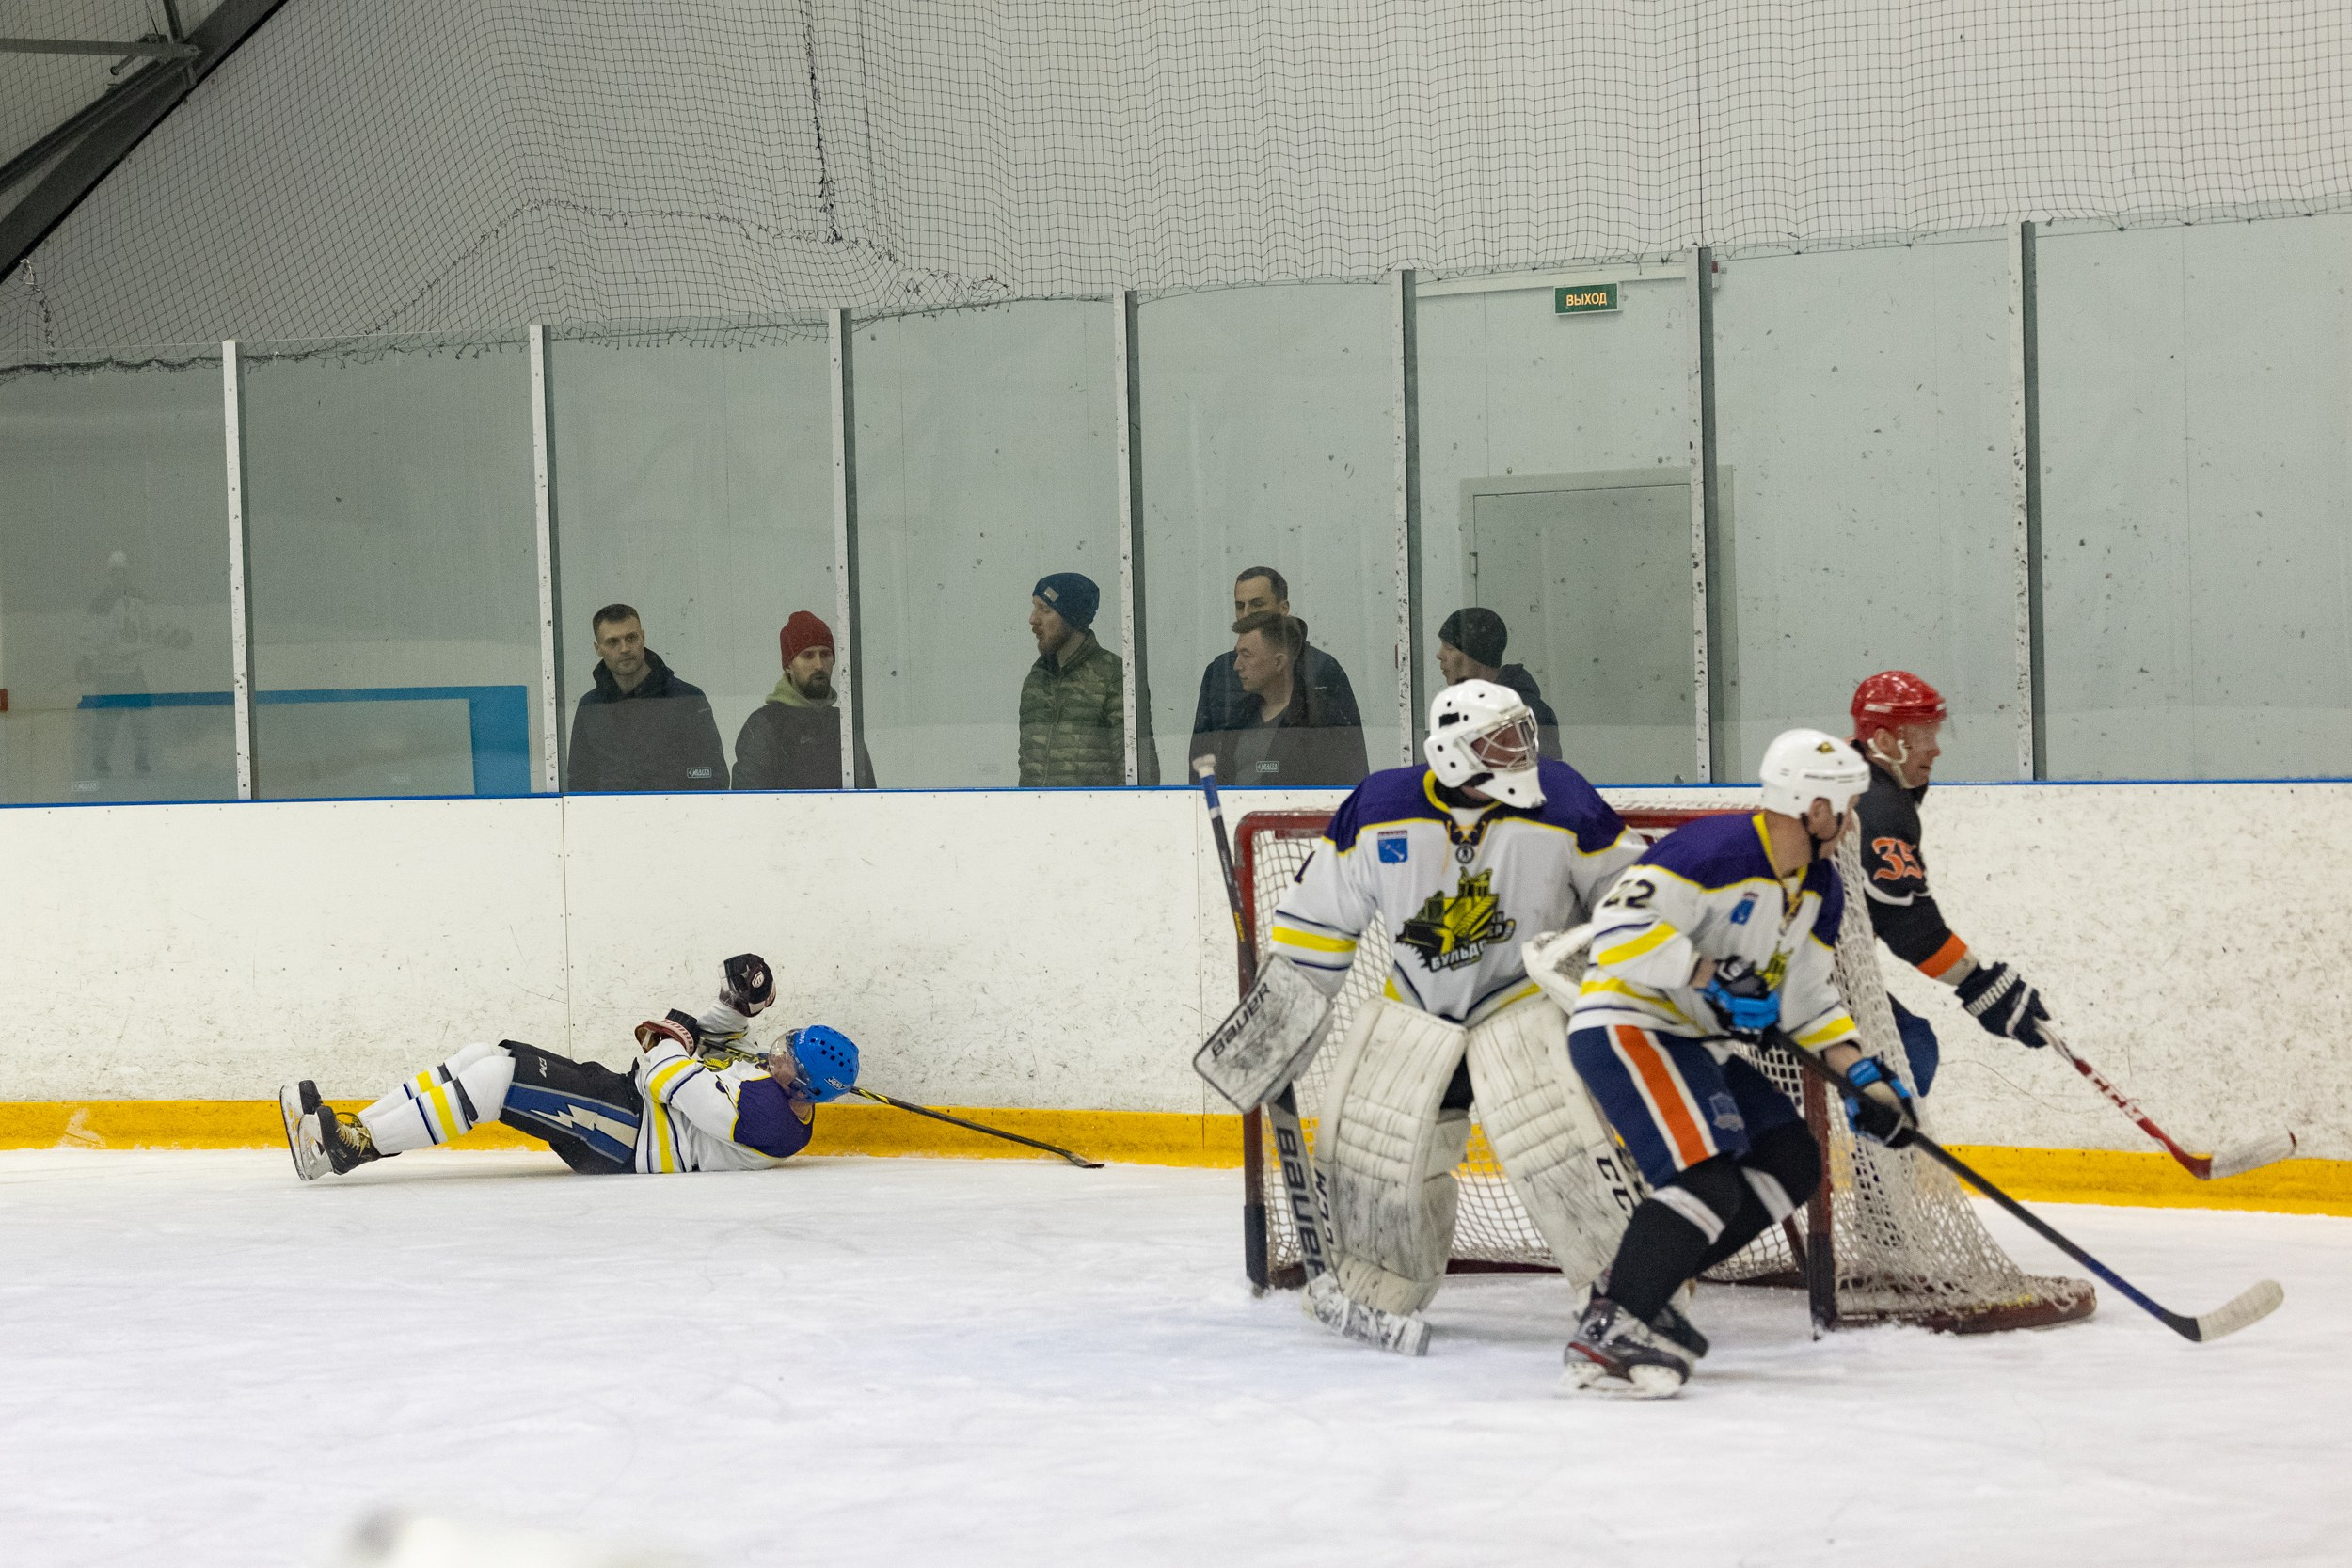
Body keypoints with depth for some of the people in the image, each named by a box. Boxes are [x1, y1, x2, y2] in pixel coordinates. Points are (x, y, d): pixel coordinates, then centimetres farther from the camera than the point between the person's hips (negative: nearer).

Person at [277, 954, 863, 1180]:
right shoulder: (766, 1072, 12)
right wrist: (732, 1007, 9)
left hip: (629, 1145, -10)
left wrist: (664, 1044, -5)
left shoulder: (771, 1111, -19)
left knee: (501, 1077, -21)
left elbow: (692, 1097, -23)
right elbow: (711, 1048, 27)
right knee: (490, 1060, -3)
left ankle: (354, 1145, -22)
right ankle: (354, 1132, -7)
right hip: (630, 1100, 10)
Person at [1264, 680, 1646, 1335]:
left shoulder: (1560, 803, -13)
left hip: (1526, 999, -3)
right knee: (1369, 1136, -1)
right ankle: (1374, 1291, 25)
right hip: (1417, 1009, 3)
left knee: (1554, 1134, -23)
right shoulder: (1380, 809, -8)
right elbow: (1318, 911, 4)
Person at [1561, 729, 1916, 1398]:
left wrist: (1865, 1075, 6)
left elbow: (1807, 998, 18)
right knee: (1709, 1180, -24)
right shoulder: (1716, 848, -21)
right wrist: (1717, 979, -26)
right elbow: (1622, 928, -28)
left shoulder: (1818, 889, 10)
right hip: (1623, 1027, -10)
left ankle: (1634, 1292, 8)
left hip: (1693, 1041, 10)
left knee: (1792, 1162, 6)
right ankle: (1607, 1333, -20)